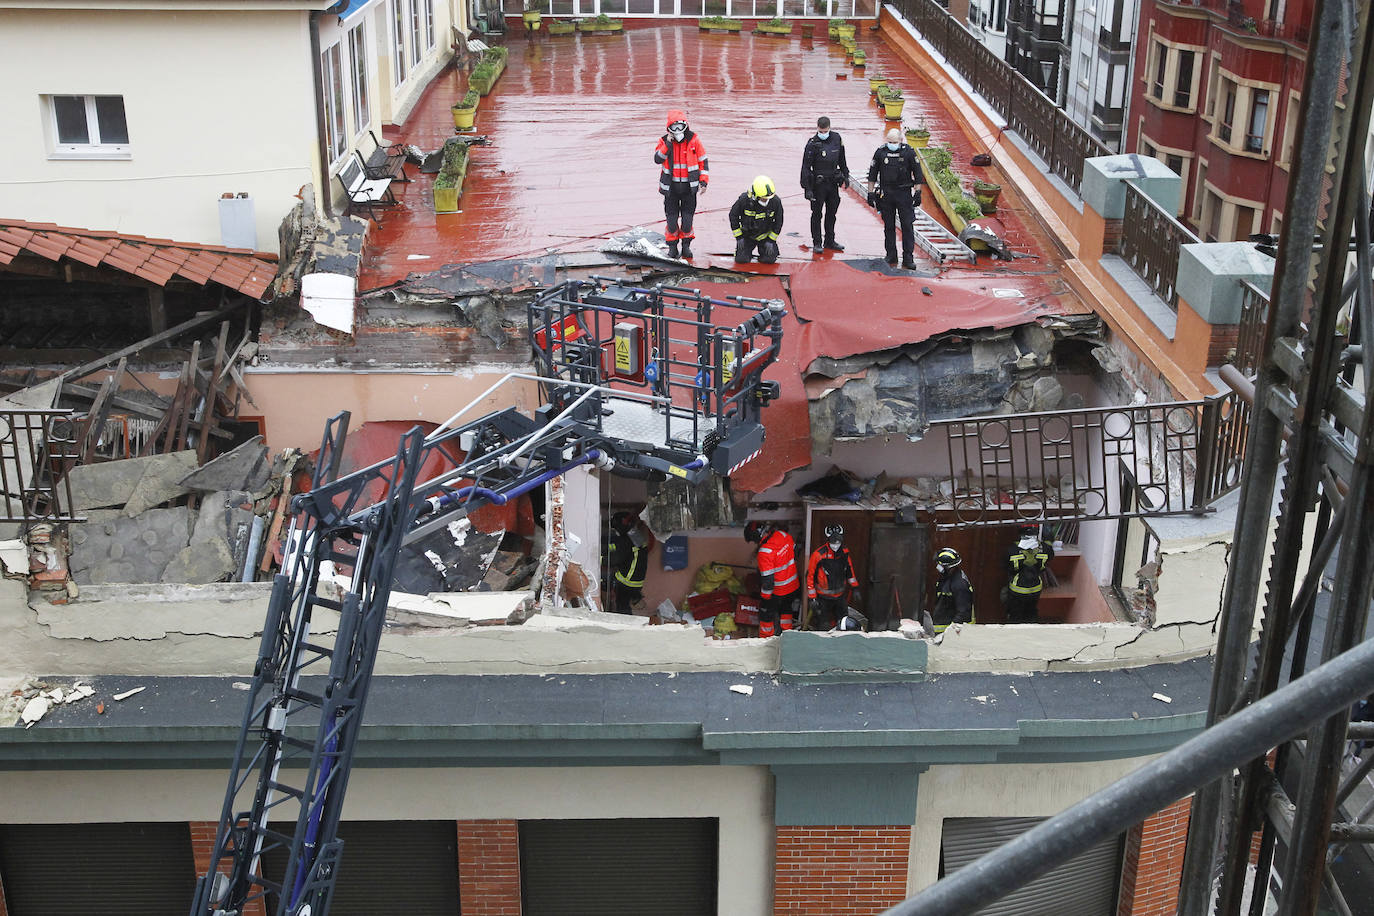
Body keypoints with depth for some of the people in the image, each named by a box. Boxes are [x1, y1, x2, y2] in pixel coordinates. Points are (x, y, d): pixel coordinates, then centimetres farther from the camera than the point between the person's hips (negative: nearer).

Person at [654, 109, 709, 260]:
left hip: (689, 187, 0)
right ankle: (672, 246, 18)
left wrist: (703, 182, -2)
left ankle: (686, 244, 20)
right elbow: (658, 159, -15)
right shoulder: (664, 141, -2)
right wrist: (667, 144, -22)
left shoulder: (694, 140, -3)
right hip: (671, 187, 0)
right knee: (672, 218, 2)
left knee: (688, 218, 1)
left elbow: (703, 161, 4)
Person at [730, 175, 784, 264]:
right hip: (747, 235, -1)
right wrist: (739, 237, -9)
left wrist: (771, 240, -8)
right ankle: (747, 251, 21)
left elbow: (778, 222, -4)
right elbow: (733, 217, -8)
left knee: (769, 260, -15)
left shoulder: (776, 202, -19)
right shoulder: (744, 199, -24)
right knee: (741, 259, -15)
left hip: (765, 236, 1)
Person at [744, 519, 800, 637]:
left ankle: (765, 639, 28)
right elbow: (794, 551, 9)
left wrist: (765, 595, -11)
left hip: (778, 591, -7)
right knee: (786, 609, 29)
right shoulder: (783, 534, -10)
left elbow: (767, 577, -27)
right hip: (793, 585, 7)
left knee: (766, 614, 15)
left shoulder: (765, 551, -32)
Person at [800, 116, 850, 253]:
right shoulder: (813, 143, -13)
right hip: (818, 184, -5)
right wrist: (806, 188, -15)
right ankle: (817, 243, 11)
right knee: (817, 214, 2)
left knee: (832, 212, 12)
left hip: (833, 182, 5)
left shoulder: (836, 138, 2)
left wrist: (845, 176, 16)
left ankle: (829, 241, 23)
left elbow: (842, 160, 16)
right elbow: (806, 167, -12)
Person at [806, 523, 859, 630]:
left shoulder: (845, 552, -4)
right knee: (824, 626, -4)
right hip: (823, 597, -5)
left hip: (840, 596, 5)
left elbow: (849, 569, 14)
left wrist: (854, 588, 14)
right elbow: (810, 576, -12)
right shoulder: (818, 554, -20)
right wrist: (812, 598, -11)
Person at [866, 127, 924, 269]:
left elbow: (918, 174, 3)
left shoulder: (909, 152, -2)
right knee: (889, 226, 7)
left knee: (907, 225, -5)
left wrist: (918, 192, -2)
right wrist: (871, 192, 6)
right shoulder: (880, 152, 2)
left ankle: (908, 258, -2)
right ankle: (891, 256, 17)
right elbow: (872, 174, 10)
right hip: (886, 193, 2)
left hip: (904, 193, -2)